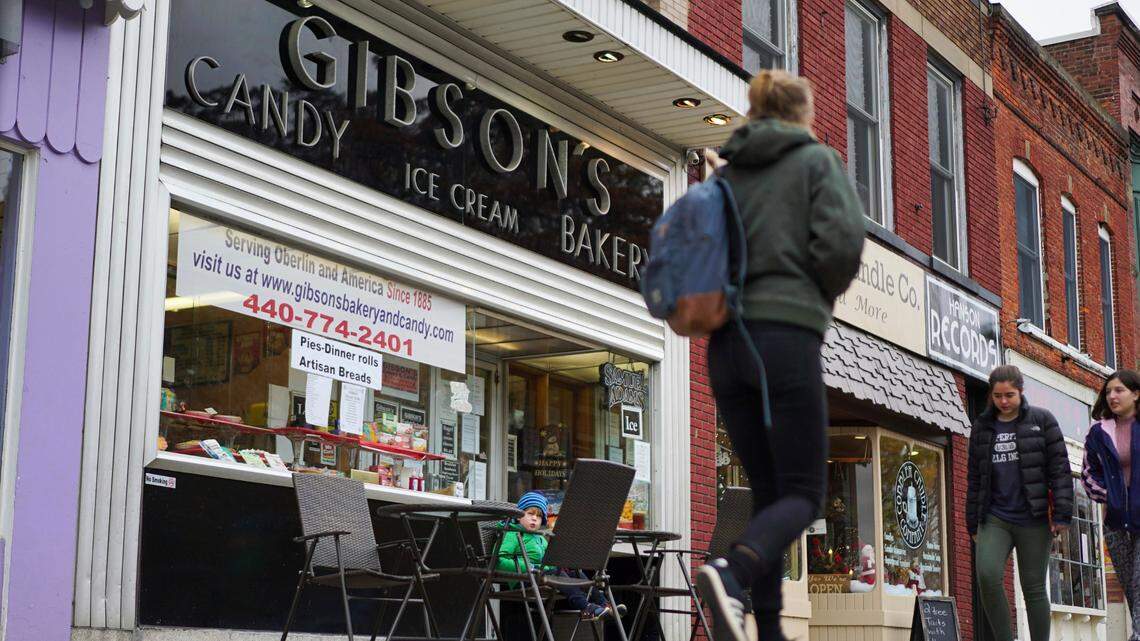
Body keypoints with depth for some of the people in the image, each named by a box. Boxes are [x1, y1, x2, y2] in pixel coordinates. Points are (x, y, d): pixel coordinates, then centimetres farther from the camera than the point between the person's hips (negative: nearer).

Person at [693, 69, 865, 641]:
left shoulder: (726, 172, 19)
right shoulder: (816, 159, 5)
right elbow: (842, 239, -10)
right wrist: (825, 296, 7)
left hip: (726, 341, 5)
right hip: (786, 335, -5)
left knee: (768, 492, 11)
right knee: (803, 492, -2)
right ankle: (731, 572, -29)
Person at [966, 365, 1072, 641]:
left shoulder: (1041, 420, 3)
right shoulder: (982, 427, 12)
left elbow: (1060, 468, 0)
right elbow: (974, 478, 16)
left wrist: (1062, 514, -8)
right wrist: (973, 523, 14)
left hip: (1033, 520, -2)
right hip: (994, 519, 2)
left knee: (1033, 587, 2)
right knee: (987, 575, -19)